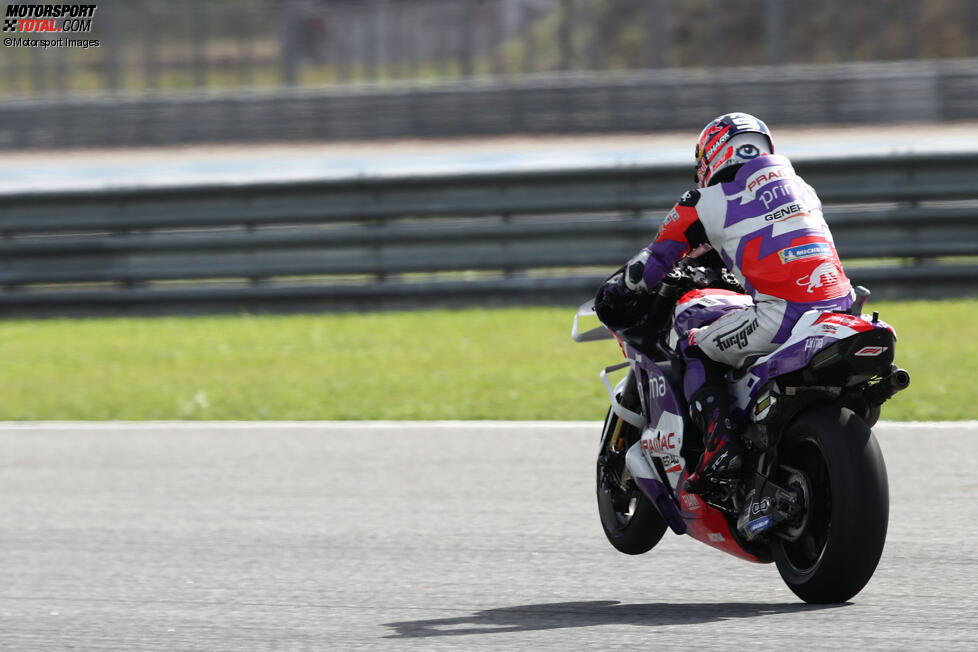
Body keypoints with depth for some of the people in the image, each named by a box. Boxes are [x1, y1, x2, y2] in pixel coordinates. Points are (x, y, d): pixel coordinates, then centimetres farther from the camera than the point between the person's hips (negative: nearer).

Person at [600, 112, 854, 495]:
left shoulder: (705, 204, 9)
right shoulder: (800, 187, 26)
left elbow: (654, 261, 16)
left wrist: (620, 286, 37)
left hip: (782, 315, -6)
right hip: (839, 304, 6)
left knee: (693, 347, 12)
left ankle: (720, 444, -7)